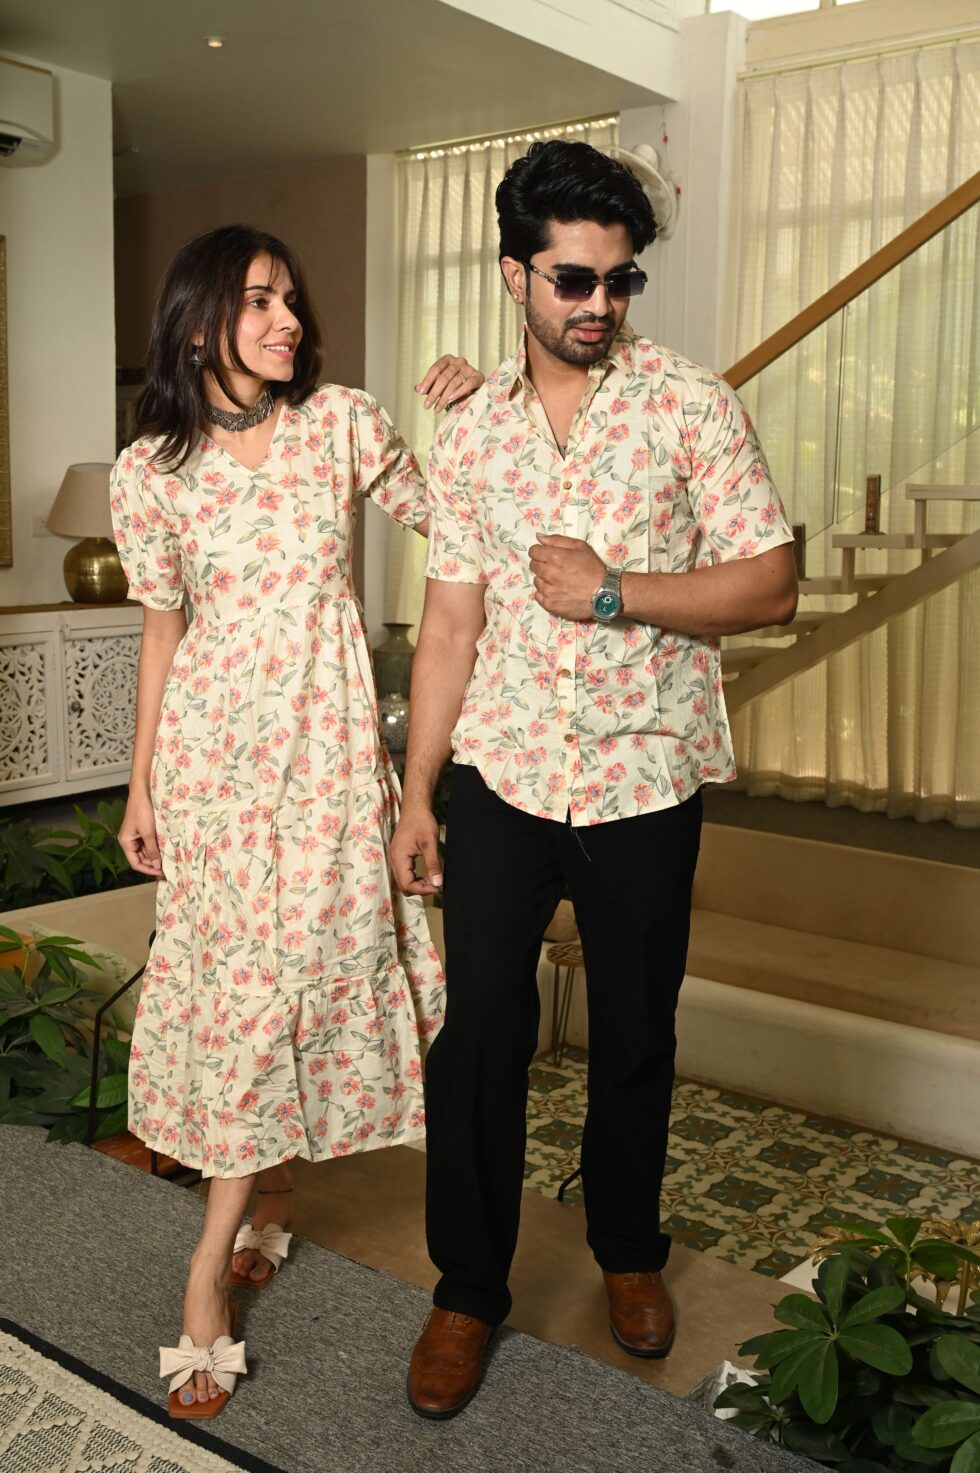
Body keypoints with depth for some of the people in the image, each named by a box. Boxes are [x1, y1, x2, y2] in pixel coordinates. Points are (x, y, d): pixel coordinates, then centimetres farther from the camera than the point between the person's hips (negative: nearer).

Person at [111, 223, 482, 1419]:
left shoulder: (340, 423, 0)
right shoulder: (150, 471, -1)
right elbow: (163, 626, 5)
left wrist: (461, 413, -7)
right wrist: (140, 781, 7)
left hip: (323, 741, 0)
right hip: (211, 745, 0)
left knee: (299, 967, 0)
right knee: (240, 974, 4)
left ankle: (210, 1269, 16)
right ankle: (267, 1205, 29)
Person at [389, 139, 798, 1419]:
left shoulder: (692, 405, -4)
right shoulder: (469, 434, 5)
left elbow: (770, 586, -8)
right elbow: (450, 623, 7)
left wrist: (614, 592, -19)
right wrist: (414, 798, 5)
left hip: (645, 781, -2)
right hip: (502, 774, 2)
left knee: (635, 1035, 12)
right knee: (478, 1030, 4)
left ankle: (629, 1249, 37)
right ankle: (469, 1287, 23)